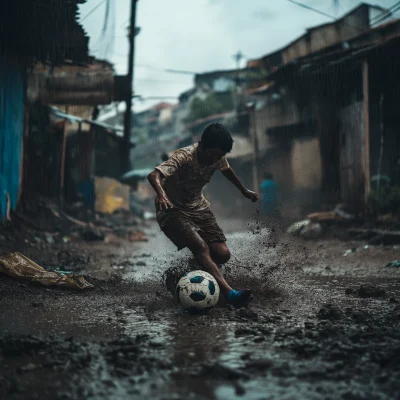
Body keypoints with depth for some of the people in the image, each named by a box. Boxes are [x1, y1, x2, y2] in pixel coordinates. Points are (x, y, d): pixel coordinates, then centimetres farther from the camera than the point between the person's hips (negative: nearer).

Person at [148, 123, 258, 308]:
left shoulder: (217, 157, -7)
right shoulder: (184, 157, -27)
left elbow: (226, 169, 18)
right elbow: (153, 175, -42)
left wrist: (244, 190, 30)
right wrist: (162, 195, -62)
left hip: (198, 207, 7)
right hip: (172, 210, -7)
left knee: (222, 254, -8)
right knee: (201, 247, -30)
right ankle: (229, 293, -38)